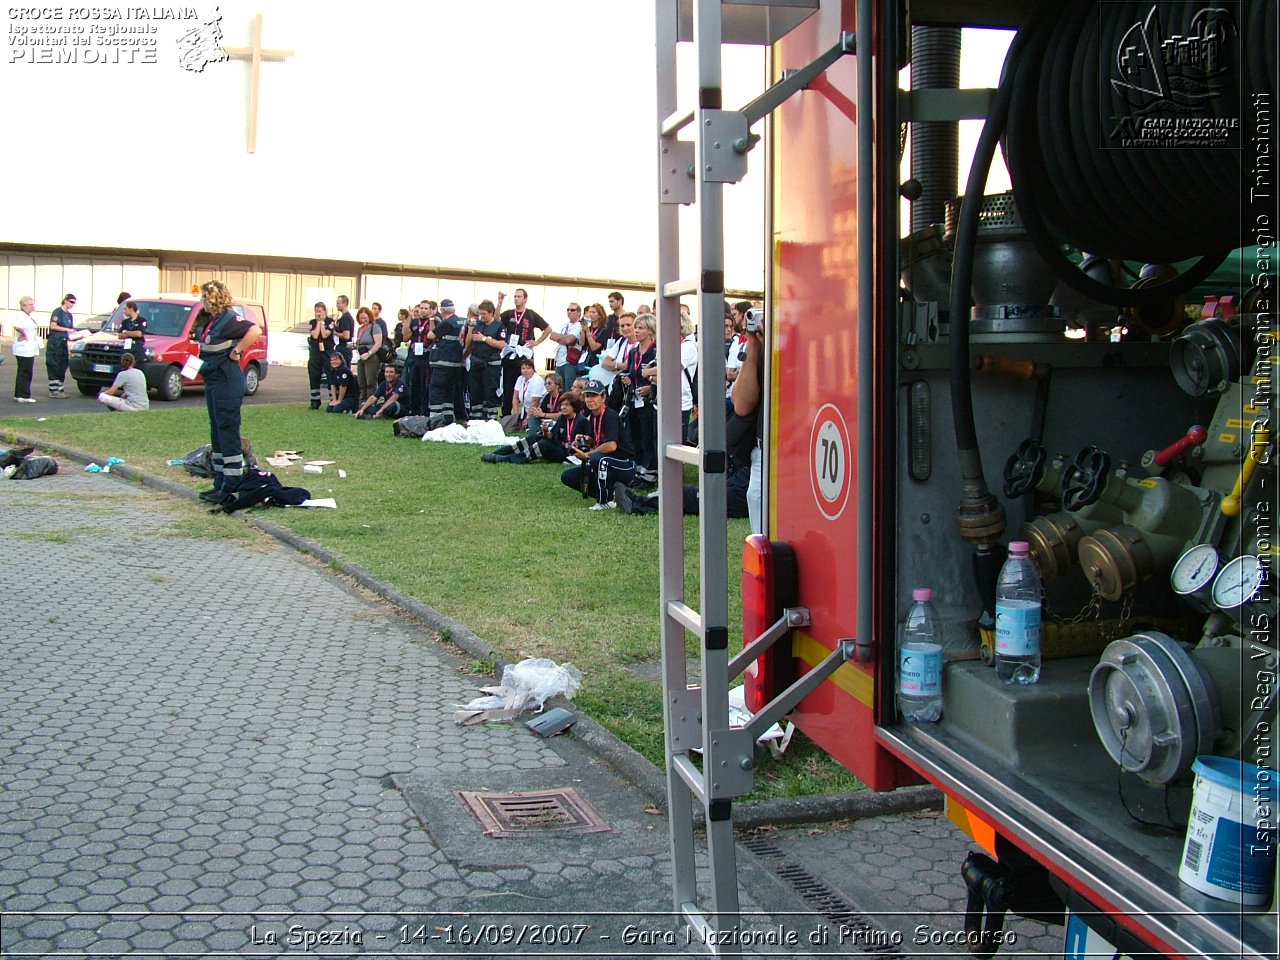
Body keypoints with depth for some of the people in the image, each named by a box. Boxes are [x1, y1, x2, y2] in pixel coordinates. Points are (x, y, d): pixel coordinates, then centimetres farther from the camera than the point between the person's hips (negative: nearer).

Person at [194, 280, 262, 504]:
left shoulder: (229, 319, -16)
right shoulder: (210, 320, 12)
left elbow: (256, 331, -30)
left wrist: (236, 352, -23)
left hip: (227, 382, -10)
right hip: (213, 381, 10)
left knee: (228, 431, -8)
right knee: (217, 432, 13)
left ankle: (231, 485, -5)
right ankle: (220, 483, 21)